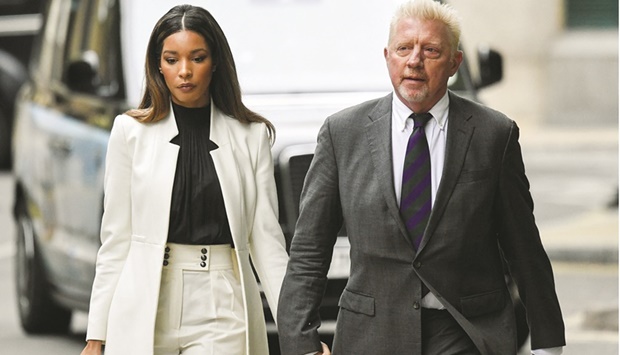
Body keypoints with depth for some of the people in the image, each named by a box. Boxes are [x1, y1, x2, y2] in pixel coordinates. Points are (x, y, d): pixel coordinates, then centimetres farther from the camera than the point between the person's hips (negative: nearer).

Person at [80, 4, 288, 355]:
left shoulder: (251, 136, 4)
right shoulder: (132, 132, 3)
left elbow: (266, 238, 4)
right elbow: (116, 239, 4)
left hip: (222, 312, 0)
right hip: (146, 309, 0)